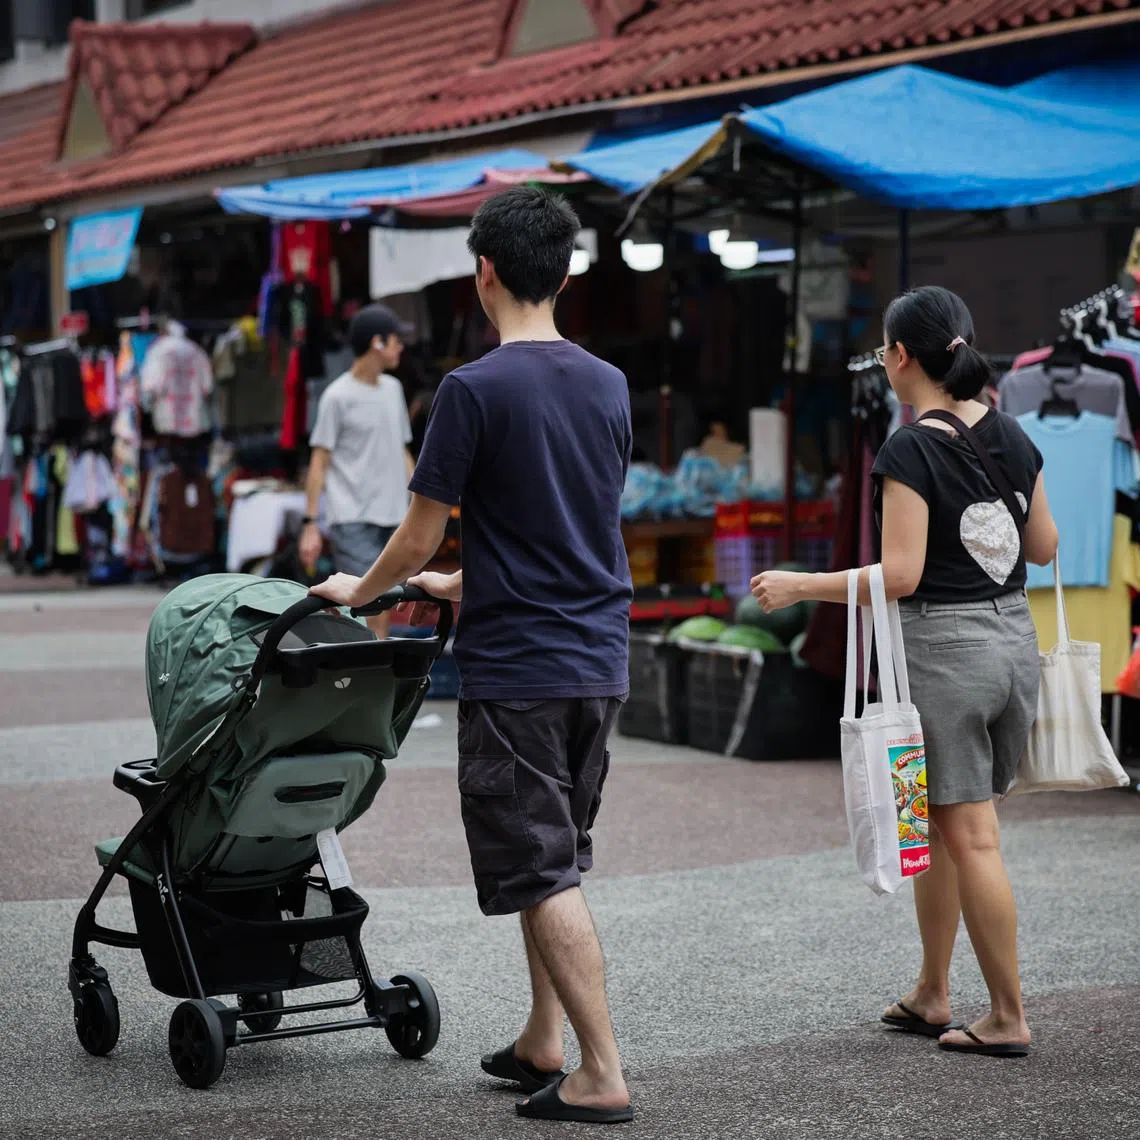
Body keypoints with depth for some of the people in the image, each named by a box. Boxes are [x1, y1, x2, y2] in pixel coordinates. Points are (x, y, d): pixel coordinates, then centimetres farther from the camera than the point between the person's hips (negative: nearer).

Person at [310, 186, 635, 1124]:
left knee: (542, 874, -2)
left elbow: (420, 537, -8)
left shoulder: (475, 390, -13)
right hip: (601, 661, 7)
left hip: (516, 669, -7)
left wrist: (360, 590, 13)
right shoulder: (610, 386, 8)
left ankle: (603, 1076, -2)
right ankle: (543, 1045, 25)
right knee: (561, 861, 17)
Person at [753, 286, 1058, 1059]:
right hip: (1015, 640, 8)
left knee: (970, 838, -1)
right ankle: (932, 995, 25)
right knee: (934, 824, 18)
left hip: (943, 649, -8)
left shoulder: (911, 452, -15)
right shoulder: (1011, 437, 5)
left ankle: (1009, 1019, 4)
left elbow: (901, 576, -19)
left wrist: (798, 587, -11)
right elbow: (1045, 547, 13)